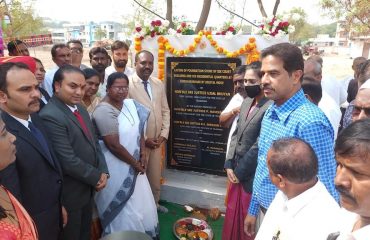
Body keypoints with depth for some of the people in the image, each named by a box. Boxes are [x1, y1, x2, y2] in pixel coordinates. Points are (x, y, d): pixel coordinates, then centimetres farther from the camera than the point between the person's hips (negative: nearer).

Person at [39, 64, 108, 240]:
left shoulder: (80, 108, 4)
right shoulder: (50, 116, -24)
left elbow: (94, 142, 8)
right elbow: (68, 161, -27)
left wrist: (103, 172, -4)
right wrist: (97, 177, -14)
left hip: (88, 187, 8)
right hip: (70, 193, -8)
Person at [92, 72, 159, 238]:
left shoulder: (131, 104, 2)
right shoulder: (104, 111, -21)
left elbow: (139, 130, 9)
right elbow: (114, 145, -24)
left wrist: (142, 156, -3)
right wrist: (135, 163, -14)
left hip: (134, 165, 8)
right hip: (117, 168, -8)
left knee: (142, 203, 20)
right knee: (124, 208, 8)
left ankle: (144, 233, 43)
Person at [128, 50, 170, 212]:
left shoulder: (159, 84, 7)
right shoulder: (127, 84, -13)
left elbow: (165, 110, 9)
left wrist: (164, 134, -2)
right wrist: (144, 139, -14)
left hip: (157, 140, 6)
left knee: (155, 176, 19)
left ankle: (154, 203, 41)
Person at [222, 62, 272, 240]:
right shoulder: (246, 102, 6)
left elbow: (258, 147, -20)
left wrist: (239, 171, -11)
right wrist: (229, 165, 2)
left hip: (251, 176, -7)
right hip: (236, 170, 7)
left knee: (247, 218, 12)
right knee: (232, 213, 22)